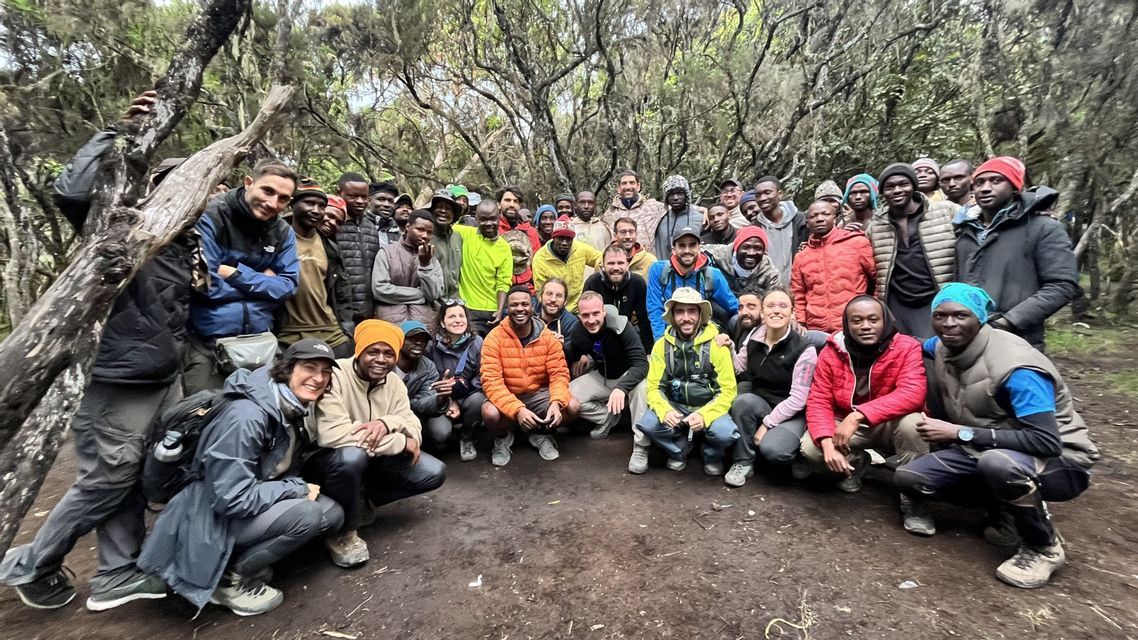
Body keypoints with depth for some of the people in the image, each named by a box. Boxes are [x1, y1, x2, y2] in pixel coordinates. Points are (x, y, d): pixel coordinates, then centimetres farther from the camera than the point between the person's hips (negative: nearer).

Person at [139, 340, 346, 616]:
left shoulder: (292, 409, -2)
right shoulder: (245, 416, -28)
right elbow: (231, 498, -28)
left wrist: (300, 488, -10)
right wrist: (298, 489, -19)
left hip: (256, 504, 8)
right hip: (213, 519, -8)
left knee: (332, 512, -4)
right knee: (307, 513, -27)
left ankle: (250, 556, 8)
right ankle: (231, 578, -5)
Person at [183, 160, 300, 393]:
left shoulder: (283, 232, 4)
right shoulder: (211, 217, -10)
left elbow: (288, 286, -4)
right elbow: (205, 285, -16)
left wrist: (237, 273, -13)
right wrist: (261, 280, -6)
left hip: (259, 341, 4)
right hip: (206, 342, -4)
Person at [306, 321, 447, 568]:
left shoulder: (394, 382, -2)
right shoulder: (334, 376, -24)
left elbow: (412, 425, -10)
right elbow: (333, 434, -37)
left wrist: (386, 423, -35)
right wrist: (401, 442, -31)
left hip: (374, 460, 6)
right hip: (327, 461, -6)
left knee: (434, 472, -9)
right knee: (351, 455, -40)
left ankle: (362, 500, 9)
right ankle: (342, 533, -12)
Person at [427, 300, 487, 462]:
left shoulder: (477, 342, -10)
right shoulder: (432, 345, -9)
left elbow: (482, 377, -9)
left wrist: (460, 389, -21)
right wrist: (449, 401, -15)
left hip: (469, 396, 0)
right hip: (442, 399, 0)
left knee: (477, 400, -34)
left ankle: (466, 438, -2)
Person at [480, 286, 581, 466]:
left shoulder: (548, 337, -7)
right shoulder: (494, 338, -15)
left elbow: (559, 374, -9)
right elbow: (491, 381, -23)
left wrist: (556, 403, -30)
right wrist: (517, 410, -37)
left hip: (539, 394, 2)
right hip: (506, 397, -2)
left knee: (573, 406, -21)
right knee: (490, 413, -34)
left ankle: (542, 435, 11)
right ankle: (503, 438, 6)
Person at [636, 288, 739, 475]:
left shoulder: (716, 345, -11)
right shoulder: (662, 345, -5)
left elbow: (728, 391, -11)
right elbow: (654, 387, -4)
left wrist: (704, 415, -29)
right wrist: (665, 411, -26)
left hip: (708, 407, -1)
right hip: (675, 407, 2)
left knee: (725, 433, -32)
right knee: (647, 424, -26)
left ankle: (712, 455, 7)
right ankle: (679, 450, 7)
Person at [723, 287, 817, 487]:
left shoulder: (804, 349, -16)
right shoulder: (753, 337, -2)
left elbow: (797, 399, -16)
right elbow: (738, 370, 12)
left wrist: (767, 424, -17)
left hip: (790, 413, -4)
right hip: (759, 405, 4)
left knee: (772, 450, -32)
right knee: (743, 400, -32)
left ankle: (794, 448, 7)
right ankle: (743, 462, -13)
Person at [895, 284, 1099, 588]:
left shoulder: (1016, 369, -27)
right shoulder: (942, 347, -6)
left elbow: (1047, 442, -31)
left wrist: (960, 434, -30)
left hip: (1061, 461, -6)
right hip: (984, 452, 6)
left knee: (998, 462, -40)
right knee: (908, 479, -11)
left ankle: (1045, 548, -9)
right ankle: (1012, 512, 8)